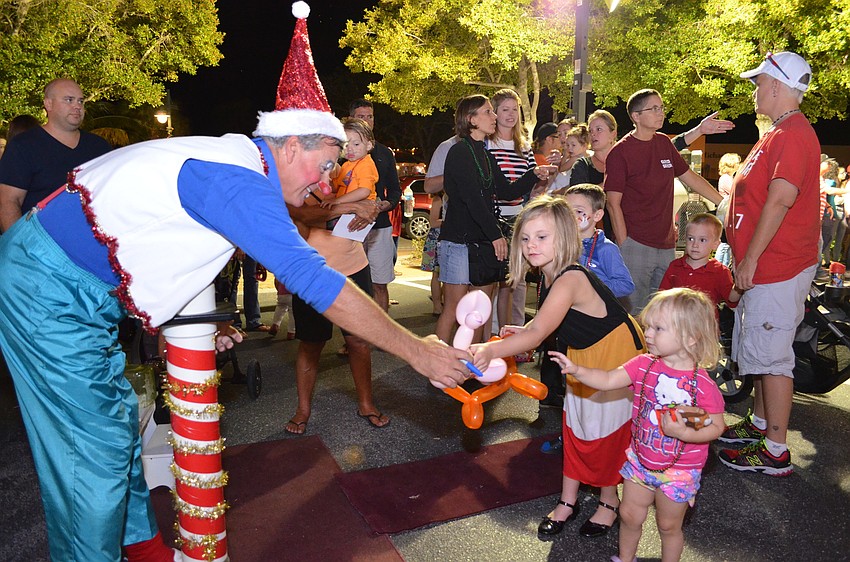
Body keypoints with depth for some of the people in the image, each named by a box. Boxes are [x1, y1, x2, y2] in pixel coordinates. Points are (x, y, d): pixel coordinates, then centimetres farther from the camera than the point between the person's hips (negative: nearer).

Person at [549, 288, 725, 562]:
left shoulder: (702, 384, -21)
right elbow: (608, 380, -14)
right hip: (640, 459, 4)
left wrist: (683, 433, -29)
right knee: (629, 515, 18)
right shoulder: (644, 365, -9)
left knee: (669, 526, 16)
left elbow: (717, 426, -15)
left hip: (678, 470, -4)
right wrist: (576, 369, -28)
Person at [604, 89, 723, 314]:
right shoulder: (620, 152, -7)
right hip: (636, 245, -6)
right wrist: (623, 245, -15)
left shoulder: (664, 143, 11)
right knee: (634, 312, -4)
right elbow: (613, 203, -10)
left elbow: (689, 177, 22)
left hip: (666, 244, 7)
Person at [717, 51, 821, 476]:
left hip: (778, 266, -11)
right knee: (755, 349, 19)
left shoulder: (793, 135, -17)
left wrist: (750, 258, -22)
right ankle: (760, 423, 34)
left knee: (769, 355, -5)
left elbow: (780, 200, -26)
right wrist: (747, 257, 22)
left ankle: (776, 452, 5)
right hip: (765, 266, 11)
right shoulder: (780, 133, 18)